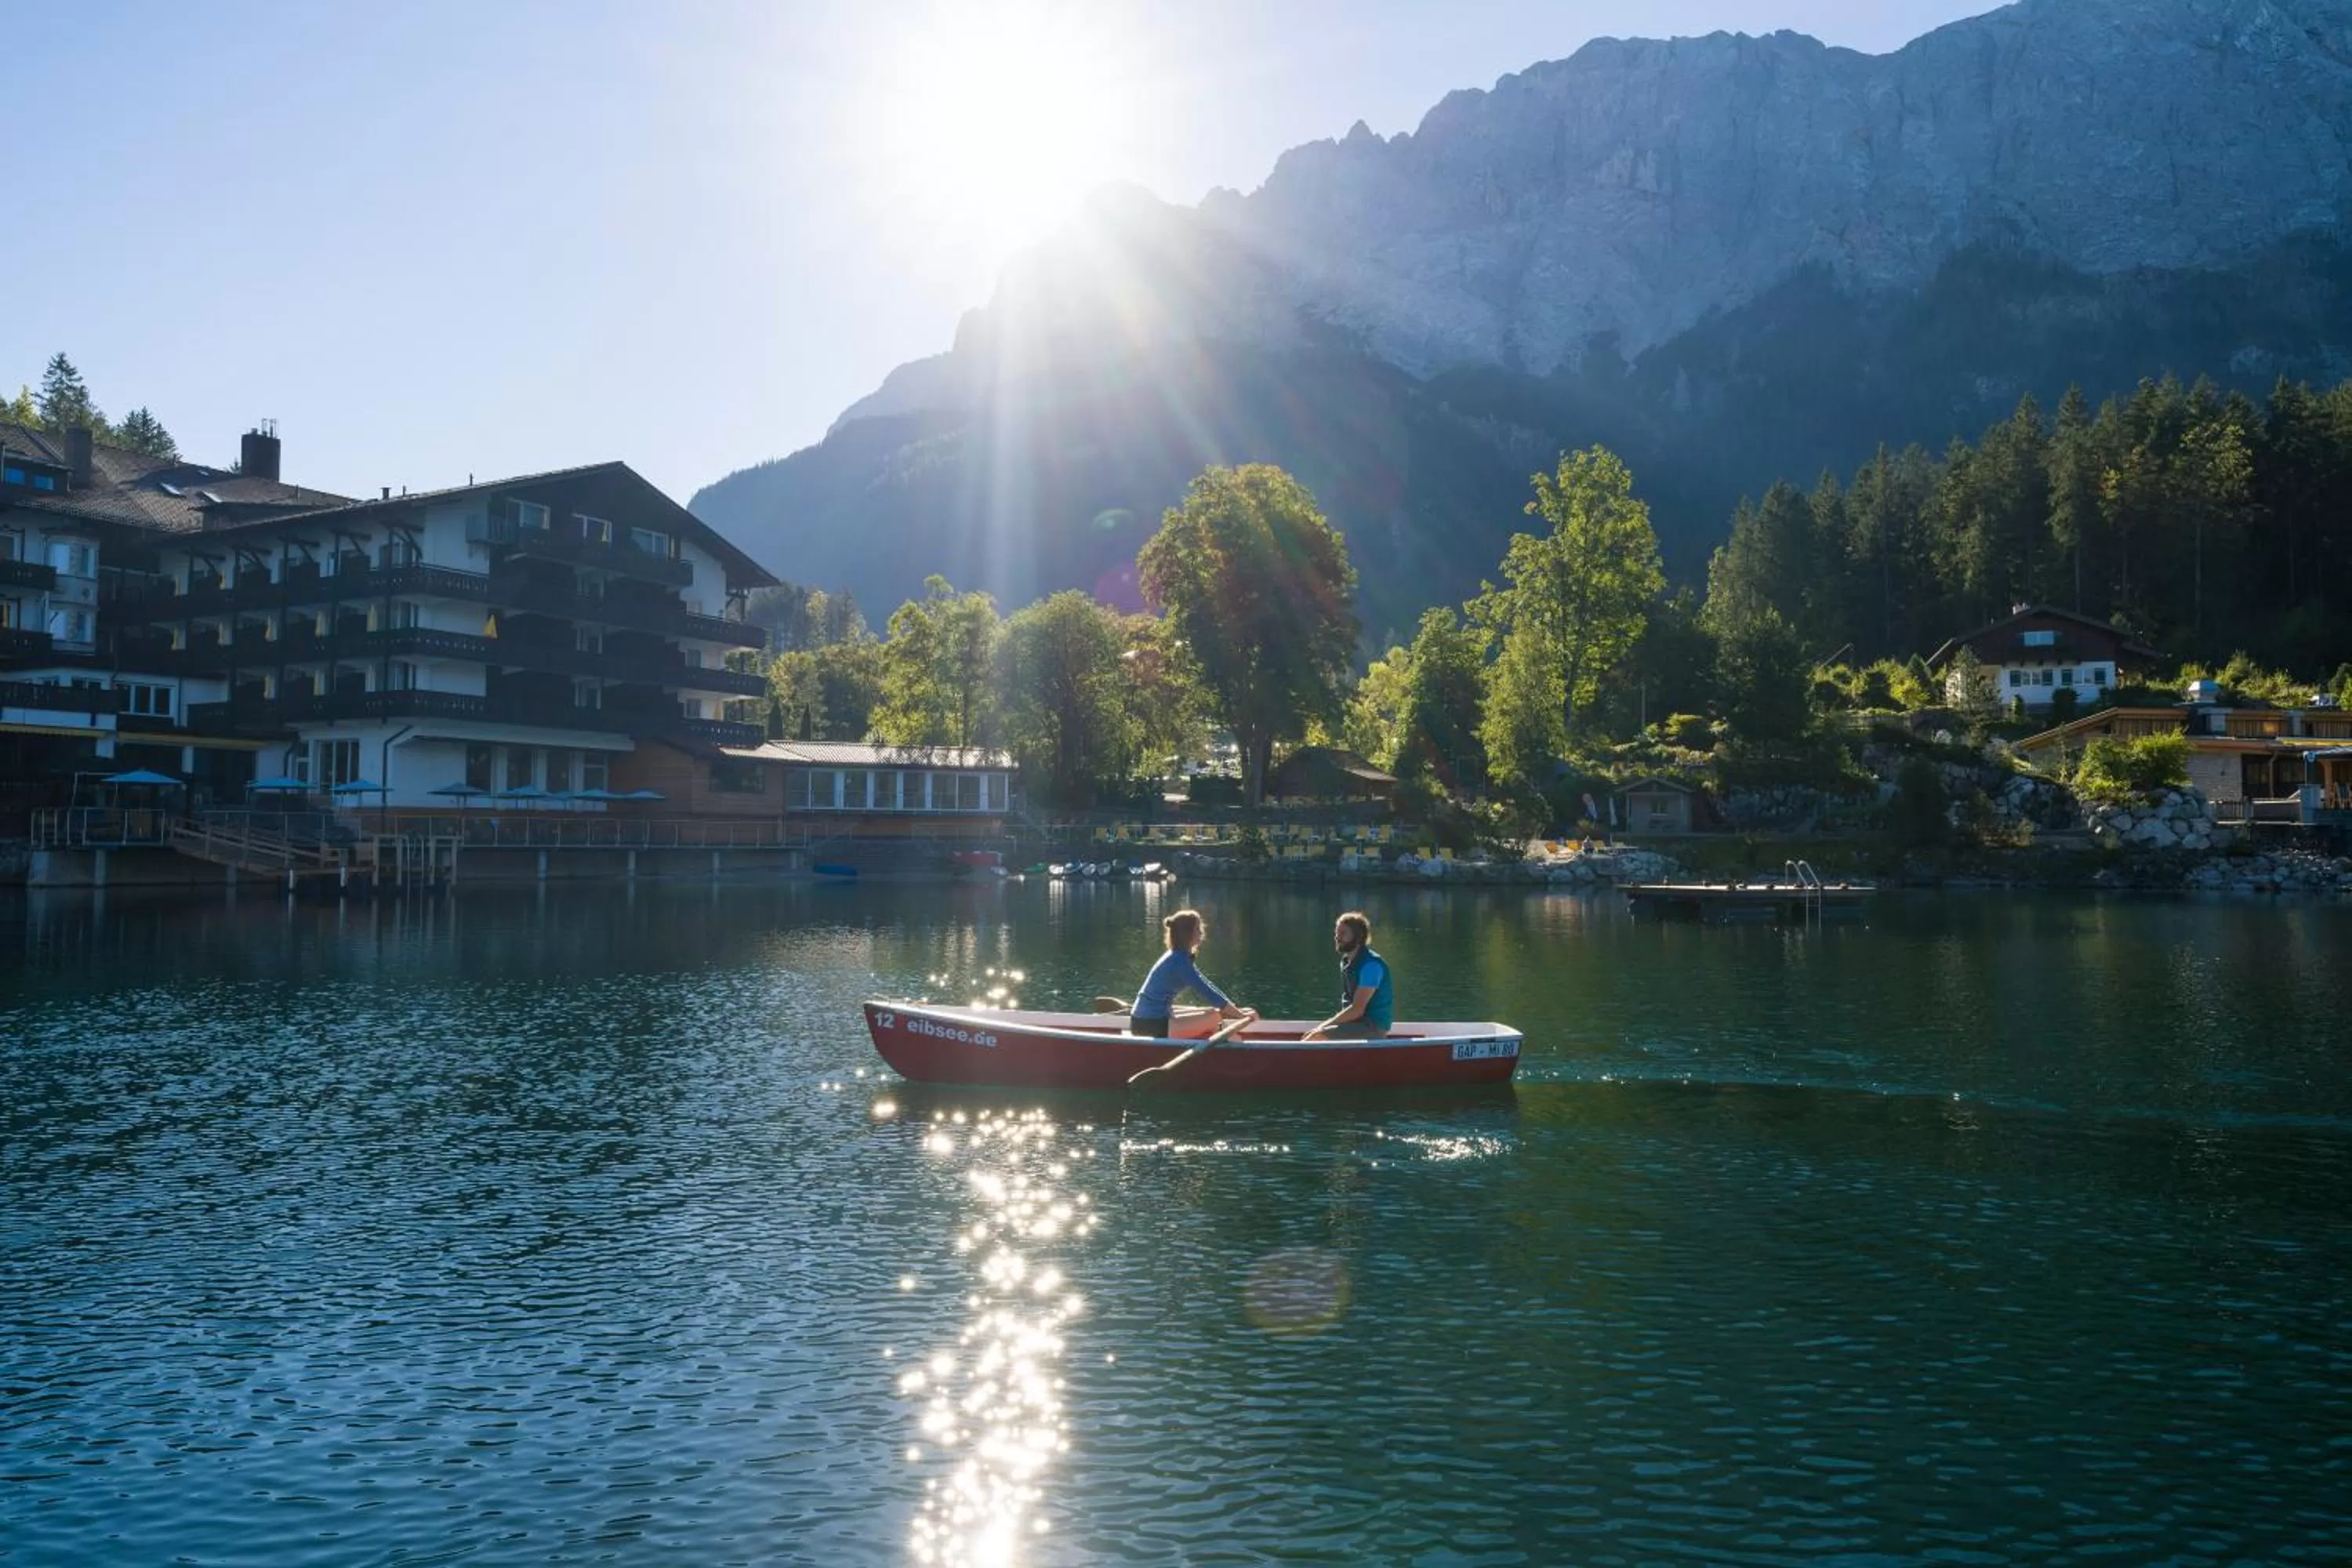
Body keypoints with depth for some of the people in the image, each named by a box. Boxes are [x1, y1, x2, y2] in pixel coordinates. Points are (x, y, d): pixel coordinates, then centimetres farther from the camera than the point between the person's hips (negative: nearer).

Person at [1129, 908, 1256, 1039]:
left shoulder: (1180, 956, 11)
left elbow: (1205, 985, 17)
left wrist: (1234, 1009, 12)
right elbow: (1208, 992, -20)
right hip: (1151, 1025, -10)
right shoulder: (1180, 961, -18)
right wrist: (1241, 1014, -15)